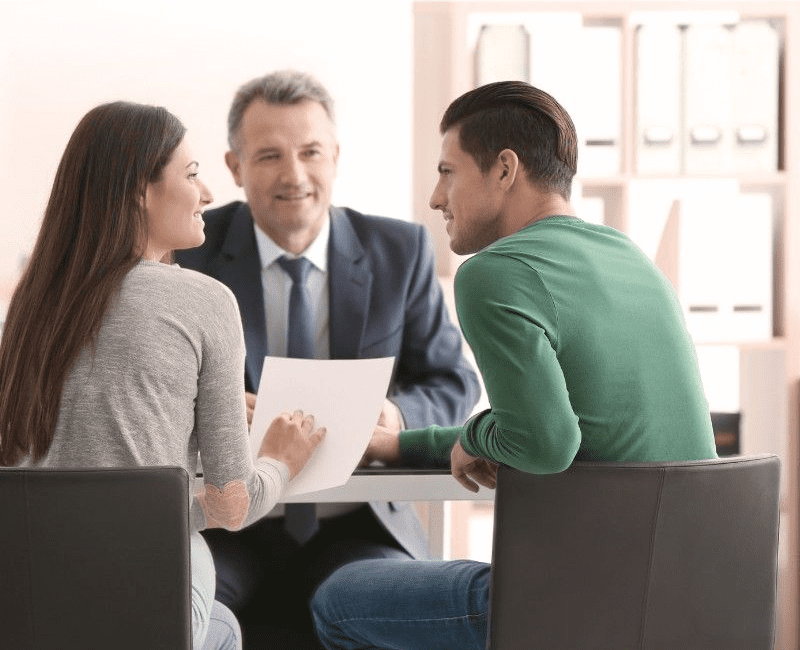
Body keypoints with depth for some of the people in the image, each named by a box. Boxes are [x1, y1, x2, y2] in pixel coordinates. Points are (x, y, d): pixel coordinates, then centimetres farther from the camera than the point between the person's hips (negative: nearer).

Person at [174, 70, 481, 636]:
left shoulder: (401, 250, 5)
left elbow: (455, 383, 9)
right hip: (227, 528, -1)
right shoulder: (192, 252, 1)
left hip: (354, 529, 1)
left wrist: (399, 417, -14)